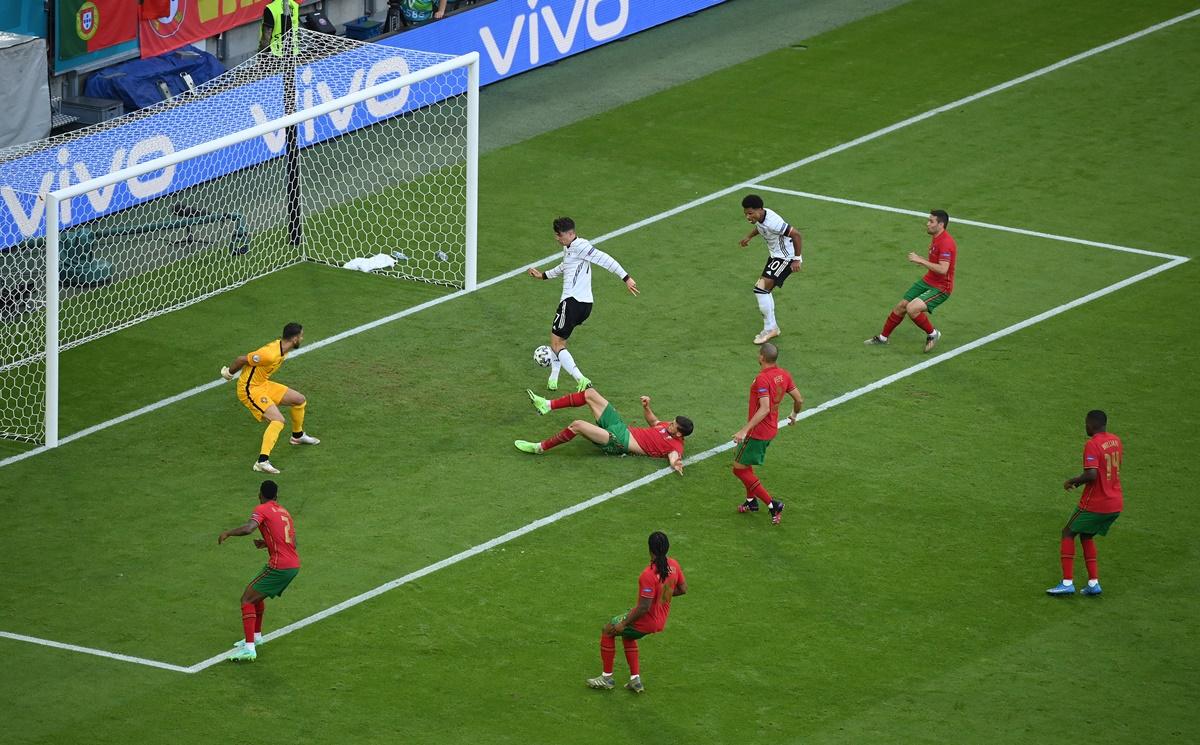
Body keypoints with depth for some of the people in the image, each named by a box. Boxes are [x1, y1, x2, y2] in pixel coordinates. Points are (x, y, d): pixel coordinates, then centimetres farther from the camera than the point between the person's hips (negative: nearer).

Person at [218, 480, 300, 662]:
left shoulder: (262, 510, -4)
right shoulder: (284, 512, 19)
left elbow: (248, 528, -23)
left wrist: (228, 533, -8)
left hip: (279, 567, -8)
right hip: (294, 565, 8)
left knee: (247, 599, -7)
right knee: (257, 595, 29)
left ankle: (249, 648, -18)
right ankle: (256, 636, 42)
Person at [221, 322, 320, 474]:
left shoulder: (282, 347, -1)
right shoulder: (271, 354, -32)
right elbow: (242, 360, -23)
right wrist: (229, 372, -4)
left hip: (263, 384, 10)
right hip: (250, 390, -10)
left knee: (300, 400, 18)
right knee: (278, 420, -25)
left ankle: (298, 436, 44)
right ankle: (262, 461, -29)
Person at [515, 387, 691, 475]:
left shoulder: (675, 445, -13)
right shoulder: (667, 426, 11)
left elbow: (674, 458, -32)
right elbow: (652, 421, 28)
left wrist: (676, 465, -56)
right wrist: (646, 407, 8)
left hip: (618, 442, -9)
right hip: (620, 426, 9)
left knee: (577, 425, -24)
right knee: (590, 393, 4)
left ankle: (540, 448, -6)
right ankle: (547, 405, 12)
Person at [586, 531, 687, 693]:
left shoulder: (649, 575, -30)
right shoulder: (673, 565, -7)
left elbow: (644, 608, -28)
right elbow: (683, 589, 7)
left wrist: (624, 624, -18)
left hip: (645, 622, -8)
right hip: (661, 622, 8)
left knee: (607, 631, 13)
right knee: (627, 636, 32)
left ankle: (607, 677, 21)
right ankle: (635, 679, 31)